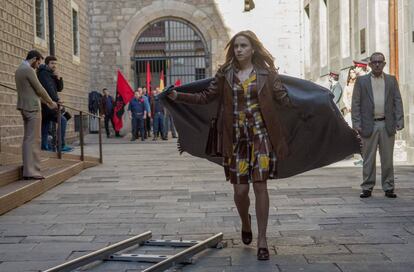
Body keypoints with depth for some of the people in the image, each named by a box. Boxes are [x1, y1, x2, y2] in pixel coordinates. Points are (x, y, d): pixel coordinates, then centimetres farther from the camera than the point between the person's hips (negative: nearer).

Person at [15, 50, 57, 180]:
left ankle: (27, 170, 12)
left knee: (28, 139, 11)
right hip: (32, 108, -10)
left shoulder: (19, 70, 17)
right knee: (34, 139, -8)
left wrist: (46, 102, 24)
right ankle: (32, 171, -9)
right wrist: (51, 102, 3)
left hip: (24, 108, 10)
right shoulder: (29, 70, -13)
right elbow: (40, 89, -12)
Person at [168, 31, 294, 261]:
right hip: (236, 138, 2)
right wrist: (178, 96, 2)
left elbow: (284, 99, 0)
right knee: (239, 190, 2)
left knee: (260, 186, -4)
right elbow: (206, 97, 9)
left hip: (260, 135, -1)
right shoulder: (225, 74, 6)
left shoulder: (266, 73, 2)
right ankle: (245, 223, 35)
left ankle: (262, 239, 8)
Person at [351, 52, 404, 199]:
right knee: (368, 159, 2)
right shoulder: (361, 81, 7)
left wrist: (399, 121, -3)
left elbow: (397, 101, 8)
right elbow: (356, 103, 3)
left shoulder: (392, 80, 12)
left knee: (387, 159, 4)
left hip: (387, 125, 1)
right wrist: (356, 123, -6)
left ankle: (388, 188, 12)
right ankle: (367, 188, 9)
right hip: (369, 125, -1)